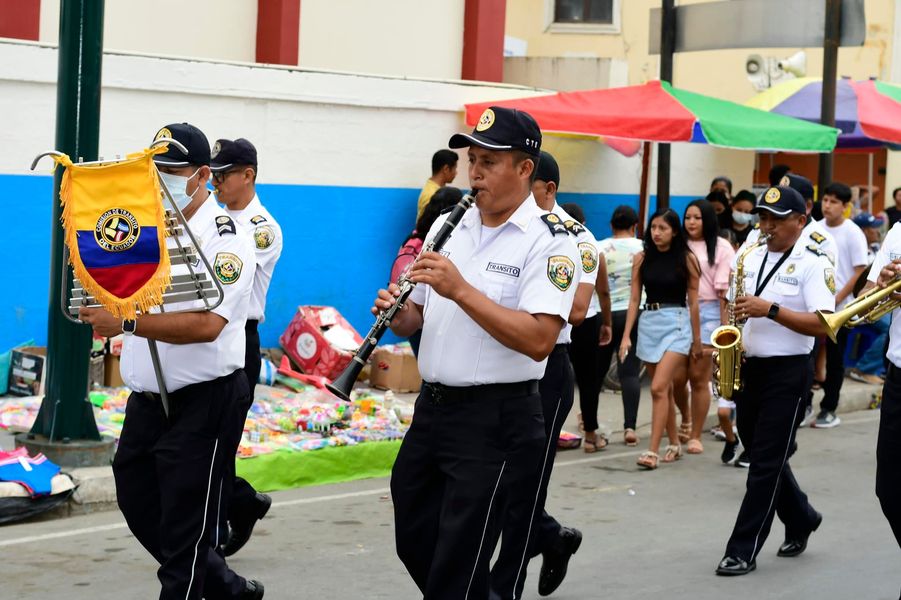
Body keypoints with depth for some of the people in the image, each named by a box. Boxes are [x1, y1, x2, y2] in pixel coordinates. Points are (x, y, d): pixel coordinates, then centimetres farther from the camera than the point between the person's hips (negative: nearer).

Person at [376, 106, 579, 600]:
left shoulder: (549, 241, -11)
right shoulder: (448, 227, 10)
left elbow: (539, 340, -23)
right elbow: (417, 316, 16)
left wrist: (460, 289, -26)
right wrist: (396, 314, -7)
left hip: (496, 419, -7)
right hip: (432, 407, 7)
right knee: (415, 541, 16)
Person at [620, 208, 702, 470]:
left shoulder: (686, 259, -3)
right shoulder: (642, 259, 5)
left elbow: (693, 301, 1)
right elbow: (634, 299, 6)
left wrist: (696, 338, 4)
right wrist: (626, 335, 0)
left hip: (676, 323, -4)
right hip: (648, 323, 4)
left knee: (659, 388, -14)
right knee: (665, 389, 12)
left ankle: (653, 450, -13)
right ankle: (674, 444, 25)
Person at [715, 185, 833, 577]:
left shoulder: (813, 263, -9)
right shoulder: (751, 257, 11)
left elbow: (822, 324, -18)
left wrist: (769, 309, -25)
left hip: (787, 372, -7)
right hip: (747, 368, 7)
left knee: (767, 463, -3)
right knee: (760, 454, 15)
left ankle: (743, 551, 1)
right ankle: (801, 521, 36)